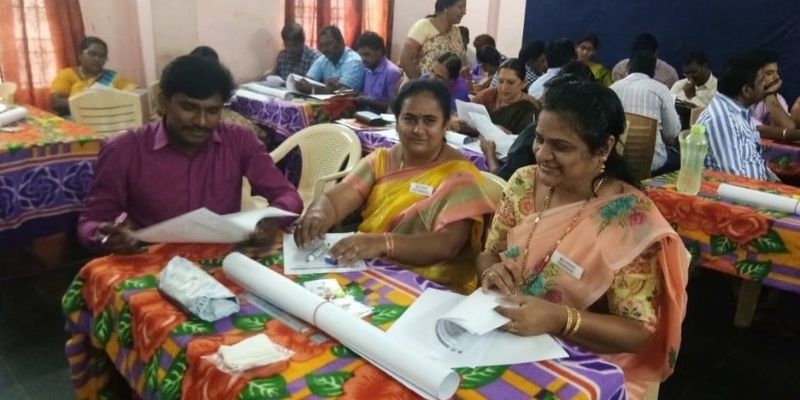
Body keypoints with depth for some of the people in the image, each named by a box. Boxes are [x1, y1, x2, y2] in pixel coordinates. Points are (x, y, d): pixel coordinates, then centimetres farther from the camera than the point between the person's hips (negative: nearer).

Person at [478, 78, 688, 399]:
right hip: (505, 337, 5)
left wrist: (560, 319, -31)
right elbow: (488, 254, 5)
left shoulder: (632, 221, -18)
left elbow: (640, 332, -16)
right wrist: (491, 272, -18)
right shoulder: (525, 182, -3)